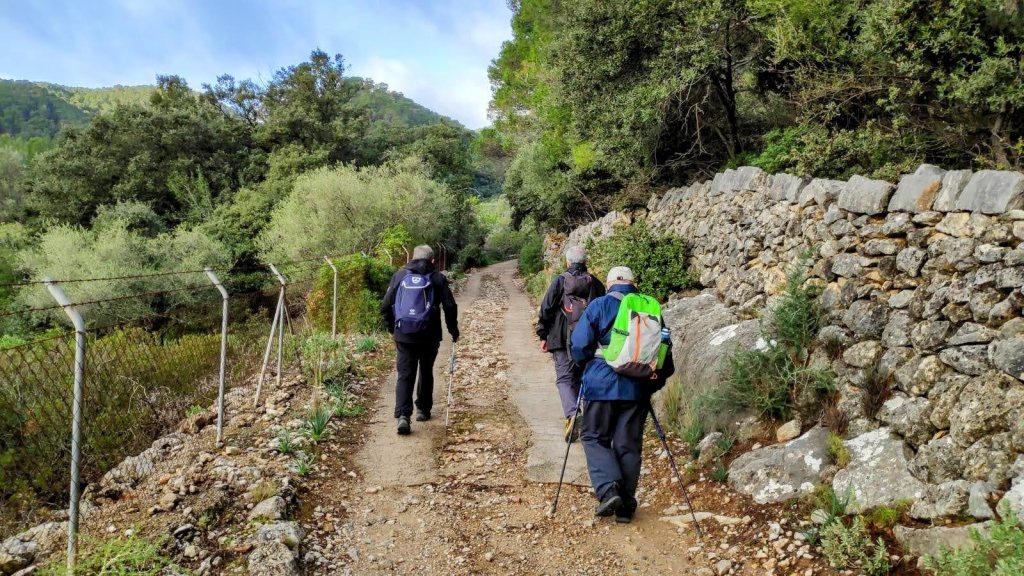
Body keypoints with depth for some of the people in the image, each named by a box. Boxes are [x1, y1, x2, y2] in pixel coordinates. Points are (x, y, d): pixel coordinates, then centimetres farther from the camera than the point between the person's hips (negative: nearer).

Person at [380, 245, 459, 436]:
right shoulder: (438, 278, 1)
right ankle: (423, 410, 26)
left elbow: (385, 307, 5)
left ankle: (403, 415, -13)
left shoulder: (399, 276, 6)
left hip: (403, 336, 1)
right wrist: (453, 330, 11)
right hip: (429, 336, -1)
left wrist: (392, 328, 19)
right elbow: (450, 306, -3)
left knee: (405, 375, 2)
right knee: (426, 373, 19)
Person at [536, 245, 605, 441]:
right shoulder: (596, 284, 8)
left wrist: (543, 336, 5)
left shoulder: (560, 281, -2)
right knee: (581, 378, 16)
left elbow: (546, 309, -2)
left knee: (564, 378, -2)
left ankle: (572, 414, -24)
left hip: (563, 339, -3)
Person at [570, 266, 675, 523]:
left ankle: (608, 490, -8)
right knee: (629, 445, 11)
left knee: (595, 438, 11)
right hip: (637, 388, 3)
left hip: (602, 385, -3)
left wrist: (590, 367, 14)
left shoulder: (598, 306, -2)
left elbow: (579, 346, -5)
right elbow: (665, 350, 12)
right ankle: (626, 506, 16)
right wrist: (655, 383, 19)